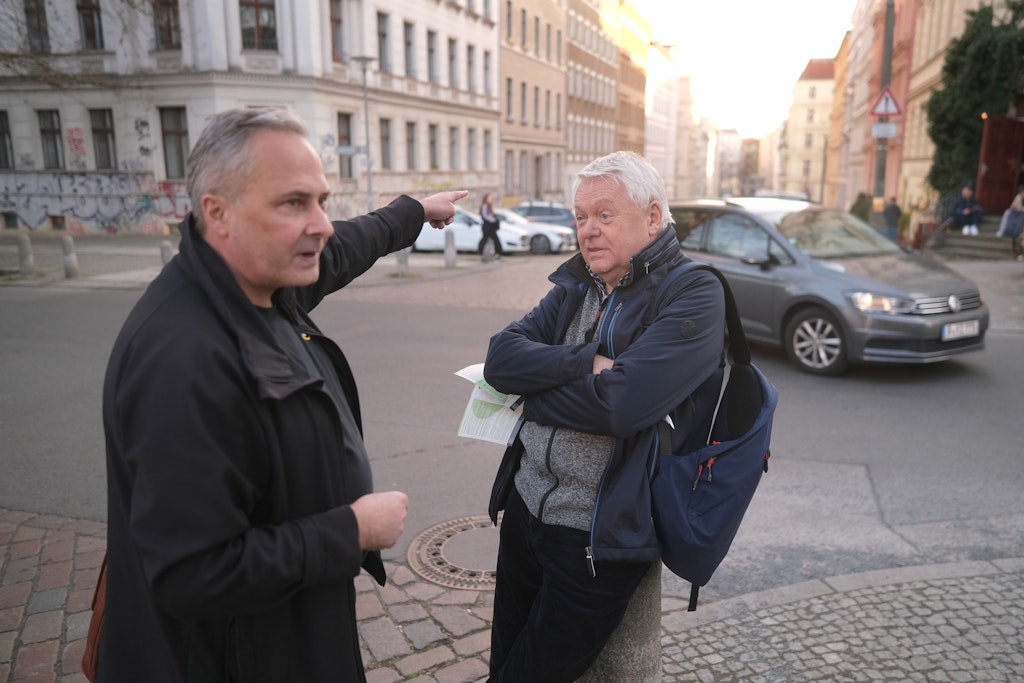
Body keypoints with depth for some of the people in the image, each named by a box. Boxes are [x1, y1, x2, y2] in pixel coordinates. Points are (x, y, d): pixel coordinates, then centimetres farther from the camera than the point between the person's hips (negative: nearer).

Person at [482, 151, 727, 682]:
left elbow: (621, 403, -28)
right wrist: (586, 363, -20)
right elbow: (500, 359, -5)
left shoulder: (694, 296, -14)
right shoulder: (577, 287, 7)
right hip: (524, 507, 6)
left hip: (599, 539, -6)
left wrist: (534, 383, -13)